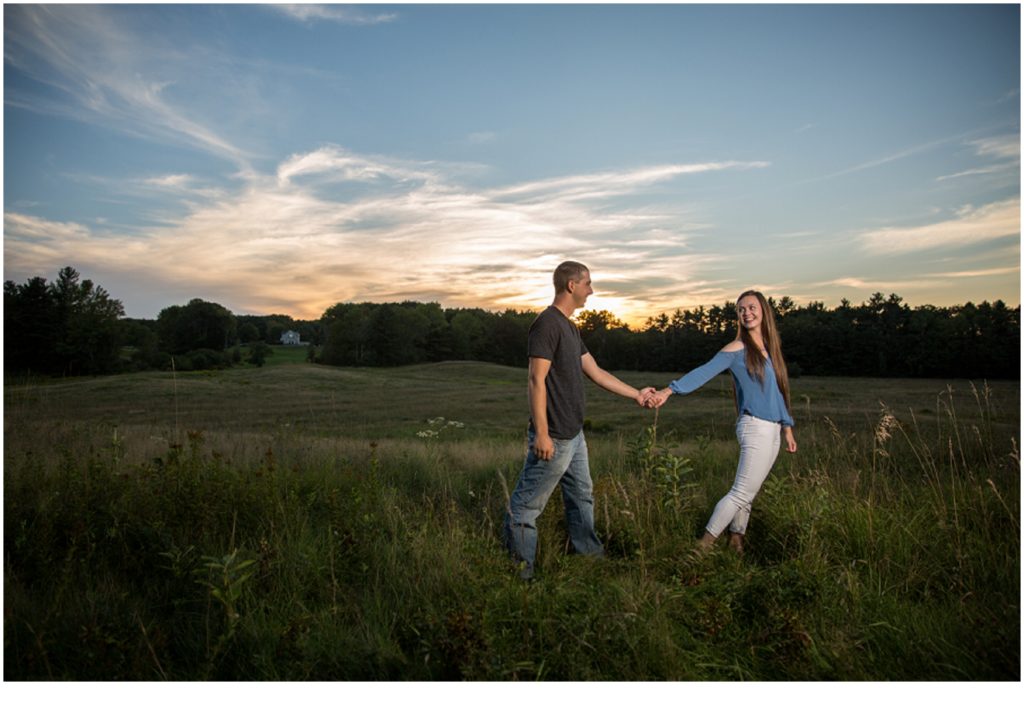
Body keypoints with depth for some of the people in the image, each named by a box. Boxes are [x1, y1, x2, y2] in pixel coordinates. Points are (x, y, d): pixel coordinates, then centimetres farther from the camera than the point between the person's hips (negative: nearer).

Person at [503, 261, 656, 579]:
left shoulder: (569, 327, 13)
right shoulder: (547, 324, -16)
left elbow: (595, 372, 19)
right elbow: (536, 380, -21)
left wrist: (636, 394, 22)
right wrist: (541, 434, -23)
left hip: (574, 435, 11)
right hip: (553, 439, -11)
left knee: (582, 496, 23)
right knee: (527, 505, 3)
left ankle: (588, 552, 39)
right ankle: (519, 566, 16)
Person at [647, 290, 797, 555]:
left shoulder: (770, 347, 15)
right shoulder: (737, 348, -7)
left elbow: (776, 391, 20)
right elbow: (704, 372, -19)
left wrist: (787, 427, 18)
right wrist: (670, 390, -32)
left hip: (773, 430, 7)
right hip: (755, 428, -7)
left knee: (748, 493, 11)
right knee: (742, 492, -9)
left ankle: (735, 540, 21)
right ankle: (704, 544, -2)